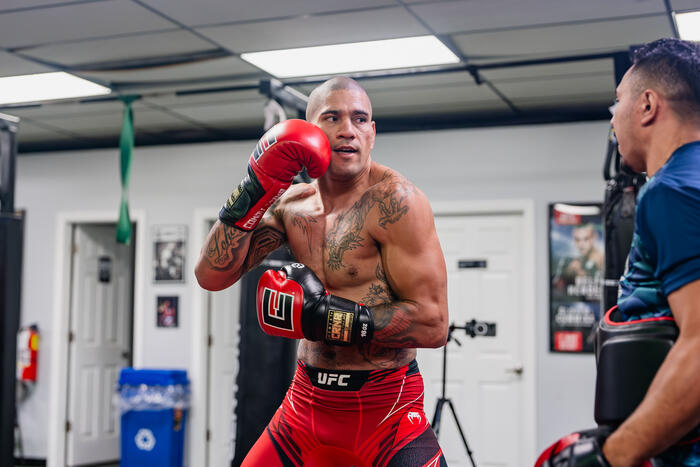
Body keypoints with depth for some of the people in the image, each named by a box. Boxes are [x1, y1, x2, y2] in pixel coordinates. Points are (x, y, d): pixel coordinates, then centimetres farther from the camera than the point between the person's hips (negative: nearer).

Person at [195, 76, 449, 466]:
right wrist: (255, 191, -13)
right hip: (307, 401, 5)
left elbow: (433, 324, -20)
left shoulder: (394, 200, -15)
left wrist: (325, 316, -23)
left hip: (386, 410, -5)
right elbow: (212, 276, -3)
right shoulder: (292, 203, 3)